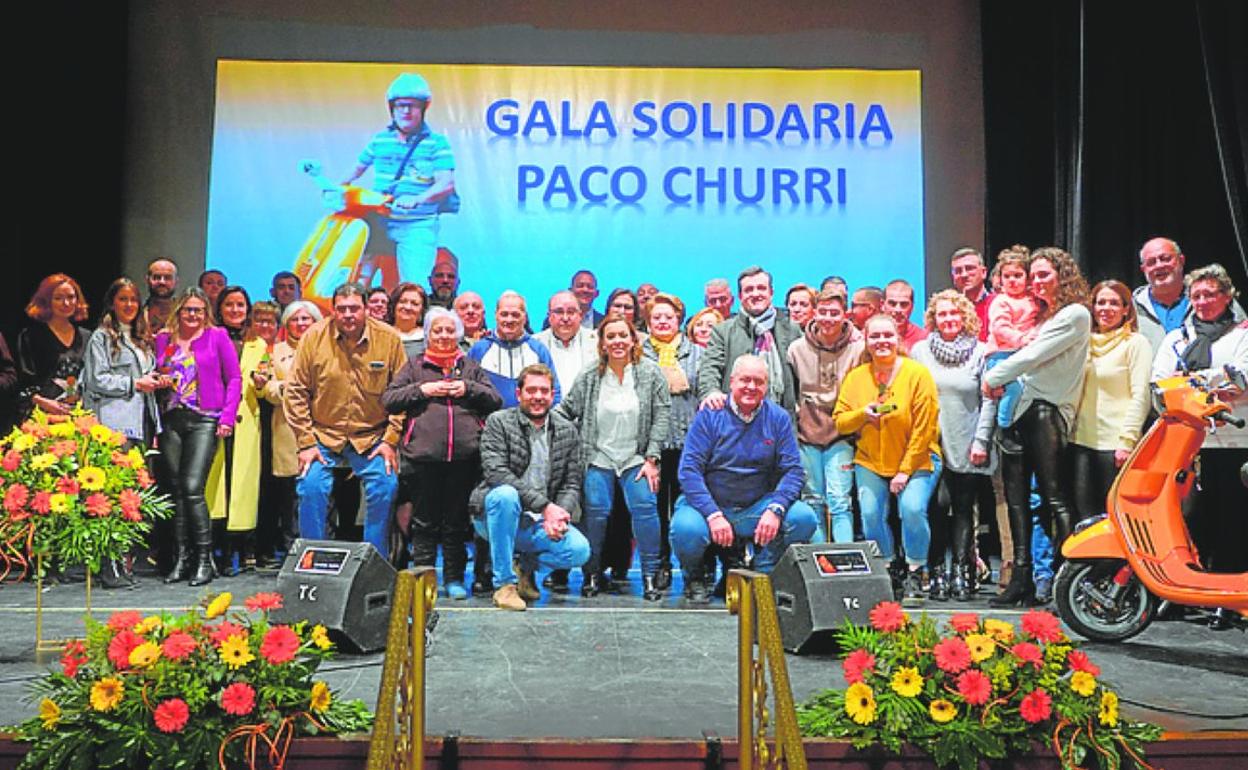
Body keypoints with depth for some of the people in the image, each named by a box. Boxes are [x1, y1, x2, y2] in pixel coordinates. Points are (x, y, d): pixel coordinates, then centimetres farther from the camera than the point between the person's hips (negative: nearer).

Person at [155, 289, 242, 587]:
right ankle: (181, 559, 11)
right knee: (176, 491, 4)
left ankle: (204, 560, -6)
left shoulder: (217, 337, 3)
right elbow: (156, 378, 23)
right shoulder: (163, 339, 14)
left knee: (193, 489, -14)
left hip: (204, 420, -4)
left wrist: (227, 417, -6)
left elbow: (234, 379, 1)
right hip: (171, 420, 4)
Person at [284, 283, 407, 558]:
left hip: (372, 437, 0)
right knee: (311, 488, -14)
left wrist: (391, 440, -7)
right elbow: (295, 392, -1)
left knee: (385, 489, -13)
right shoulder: (314, 337, -5)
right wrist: (305, 442, -6)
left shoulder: (389, 339, -4)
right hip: (323, 434, 0)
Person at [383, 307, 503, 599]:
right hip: (423, 454, -1)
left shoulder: (471, 366, 18)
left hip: (464, 456, 1)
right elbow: (388, 399, 5)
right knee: (424, 521, 3)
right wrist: (421, 390, -7)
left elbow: (495, 400, 12)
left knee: (456, 521, 6)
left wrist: (468, 388, -3)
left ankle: (454, 578, 15)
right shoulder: (414, 365, 14)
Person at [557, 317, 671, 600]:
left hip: (636, 458, 0)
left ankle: (650, 576, -3)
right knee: (595, 510, -10)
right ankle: (592, 574, 7)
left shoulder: (651, 373, 0)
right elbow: (565, 411, 9)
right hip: (598, 458, 1)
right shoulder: (588, 378, 2)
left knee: (644, 506, -15)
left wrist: (651, 459, -5)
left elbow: (660, 417, 0)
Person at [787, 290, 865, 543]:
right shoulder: (797, 348, 1)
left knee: (840, 502, -7)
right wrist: (796, 415, 3)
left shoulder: (858, 348, -4)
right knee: (813, 501, 8)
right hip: (806, 436, 2)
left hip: (841, 437, -2)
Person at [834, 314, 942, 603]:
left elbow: (924, 429, -10)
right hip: (870, 462, 3)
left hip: (916, 461, -3)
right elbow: (840, 422, 5)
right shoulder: (855, 377, 3)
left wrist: (905, 471, -13)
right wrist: (863, 414, -16)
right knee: (870, 514, -15)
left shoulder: (918, 373, -8)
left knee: (912, 509, -23)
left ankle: (915, 574, 0)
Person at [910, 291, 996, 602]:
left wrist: (981, 441, -3)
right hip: (931, 445, 0)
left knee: (964, 509, 1)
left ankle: (962, 572, 3)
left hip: (968, 448, 0)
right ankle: (936, 572, -2)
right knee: (937, 507, -7)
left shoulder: (979, 351, 7)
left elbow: (988, 401, 4)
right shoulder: (920, 351, 8)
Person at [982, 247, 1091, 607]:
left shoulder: (1075, 314, -2)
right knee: (1016, 498, 4)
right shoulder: (1041, 316, 25)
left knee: (1055, 498, -10)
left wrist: (993, 378, 0)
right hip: (1019, 413, 8)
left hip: (1046, 411, -8)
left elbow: (1034, 356, -9)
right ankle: (1021, 579, 5)